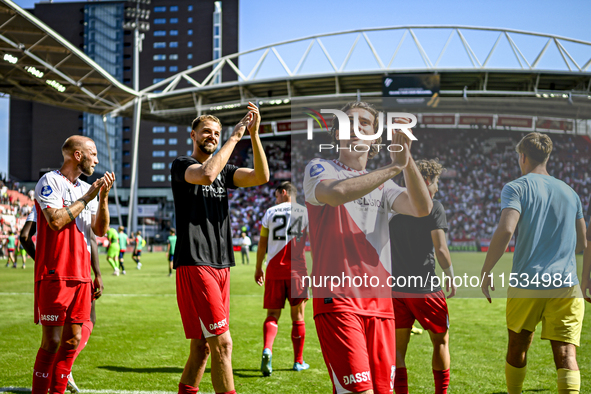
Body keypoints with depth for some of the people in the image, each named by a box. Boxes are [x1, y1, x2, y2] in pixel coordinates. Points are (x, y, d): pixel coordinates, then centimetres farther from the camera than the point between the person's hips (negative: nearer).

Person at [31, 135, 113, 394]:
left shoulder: (88, 188, 17)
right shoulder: (50, 181, -3)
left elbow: (100, 230, 10)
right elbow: (56, 220, -17)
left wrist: (104, 196, -1)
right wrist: (87, 197, -9)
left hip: (81, 275, 7)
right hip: (55, 273, -7)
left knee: (73, 339, 8)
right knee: (52, 341, -7)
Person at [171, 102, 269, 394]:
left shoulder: (224, 171, 18)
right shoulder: (182, 165, 0)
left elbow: (261, 177, 1)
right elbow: (206, 174, -24)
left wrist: (254, 134, -7)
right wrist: (235, 136, -16)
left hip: (220, 266, 7)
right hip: (194, 264, -7)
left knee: (202, 347, 11)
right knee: (222, 344, -12)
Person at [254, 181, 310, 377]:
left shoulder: (270, 212, 7)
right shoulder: (306, 212, 5)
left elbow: (262, 244, 9)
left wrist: (258, 268, 19)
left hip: (275, 269, 1)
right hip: (296, 269, 0)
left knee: (272, 315, 6)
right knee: (297, 316, 10)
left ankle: (267, 350, -20)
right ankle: (298, 361, 17)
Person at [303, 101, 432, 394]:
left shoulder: (383, 184, 19)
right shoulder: (319, 168, 6)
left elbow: (422, 208, 1)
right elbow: (336, 193, -19)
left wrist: (407, 159, -13)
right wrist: (395, 167, -11)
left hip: (380, 301, 5)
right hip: (338, 297, -5)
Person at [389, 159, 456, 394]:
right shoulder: (433, 207, -6)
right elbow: (440, 249, -13)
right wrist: (451, 277, 1)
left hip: (396, 287, 5)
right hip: (425, 287, -4)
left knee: (398, 346, 8)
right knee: (440, 341, 13)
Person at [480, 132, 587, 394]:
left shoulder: (516, 188, -1)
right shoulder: (569, 192, 15)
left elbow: (505, 230, -18)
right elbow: (581, 243, 22)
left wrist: (486, 271, -10)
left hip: (526, 284, -2)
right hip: (566, 284, 3)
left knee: (517, 350, 16)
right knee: (566, 356, -5)